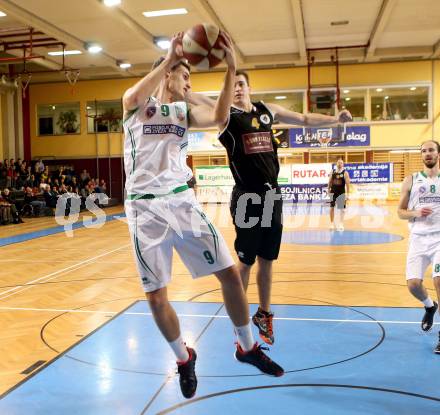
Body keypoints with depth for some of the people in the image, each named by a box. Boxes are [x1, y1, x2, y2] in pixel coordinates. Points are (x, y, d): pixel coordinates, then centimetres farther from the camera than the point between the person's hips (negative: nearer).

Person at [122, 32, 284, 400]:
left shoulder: (184, 111, 15)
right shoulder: (137, 106, 4)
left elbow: (220, 119, -4)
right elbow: (134, 97, -22)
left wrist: (231, 69, -10)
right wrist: (171, 57, -24)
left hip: (182, 201, 4)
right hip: (145, 208, -3)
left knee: (230, 272, 0)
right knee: (156, 297, 2)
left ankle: (247, 348, 21)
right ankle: (184, 359, 27)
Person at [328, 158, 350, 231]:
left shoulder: (345, 173, -7)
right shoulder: (332, 172, 3)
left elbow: (347, 183, -9)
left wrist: (348, 194, -13)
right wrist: (328, 190, 8)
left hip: (341, 193, -3)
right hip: (333, 192, 3)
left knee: (342, 209, -2)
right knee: (331, 208, 6)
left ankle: (341, 224, 2)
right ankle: (332, 223, 16)